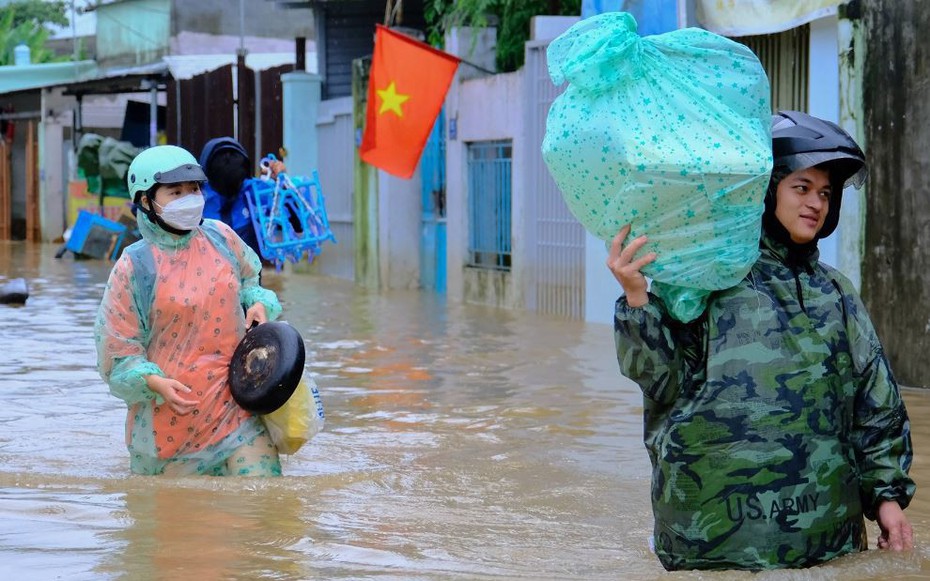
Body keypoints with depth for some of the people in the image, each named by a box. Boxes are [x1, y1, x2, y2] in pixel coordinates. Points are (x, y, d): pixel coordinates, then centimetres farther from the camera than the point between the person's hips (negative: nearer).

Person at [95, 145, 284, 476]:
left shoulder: (221, 238, 4)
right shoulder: (133, 267, -7)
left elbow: (247, 281, 24)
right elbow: (117, 350, -4)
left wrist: (258, 304, 2)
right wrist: (154, 382, -21)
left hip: (235, 403, 3)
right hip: (170, 416, -3)